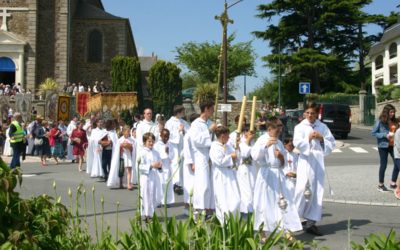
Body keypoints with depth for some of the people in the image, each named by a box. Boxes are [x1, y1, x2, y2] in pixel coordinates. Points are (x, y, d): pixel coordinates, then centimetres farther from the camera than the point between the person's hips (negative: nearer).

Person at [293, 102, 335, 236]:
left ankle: (311, 222, 12)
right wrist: (308, 138, -26)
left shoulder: (322, 127, 9)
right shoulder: (300, 127, 1)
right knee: (302, 189, -12)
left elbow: (331, 143, 7)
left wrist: (322, 138, -10)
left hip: (319, 161, 4)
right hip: (306, 160, -4)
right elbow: (297, 143, -11)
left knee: (317, 191, 5)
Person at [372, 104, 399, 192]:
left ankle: (393, 183, 14)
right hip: (383, 146, -5)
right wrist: (385, 135, -16)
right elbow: (373, 133, -8)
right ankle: (381, 185, 20)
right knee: (383, 165, 5)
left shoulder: (394, 121, 5)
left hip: (393, 145, 5)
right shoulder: (380, 122, -10)